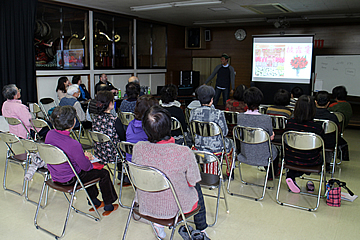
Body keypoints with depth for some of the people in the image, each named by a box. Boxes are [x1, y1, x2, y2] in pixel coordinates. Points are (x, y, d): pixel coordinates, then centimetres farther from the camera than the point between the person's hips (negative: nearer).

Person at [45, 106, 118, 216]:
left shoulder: (50, 134, -10)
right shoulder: (73, 144, -34)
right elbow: (86, 166, -20)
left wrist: (83, 155, 4)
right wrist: (86, 157, 2)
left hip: (55, 175, 8)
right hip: (69, 179, -8)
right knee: (104, 173, 10)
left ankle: (95, 202, 43)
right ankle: (108, 206, 27)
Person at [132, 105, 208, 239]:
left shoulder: (138, 148, -21)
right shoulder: (184, 153, -31)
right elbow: (192, 182, -14)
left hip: (146, 205, 3)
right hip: (176, 207, -3)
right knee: (196, 188, 31)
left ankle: (158, 223, 33)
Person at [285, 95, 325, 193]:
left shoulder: (290, 123, -14)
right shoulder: (317, 127, -22)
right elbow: (320, 147, -7)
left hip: (290, 159, 2)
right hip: (310, 162, -2)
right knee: (321, 157, 30)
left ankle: (291, 175, 15)